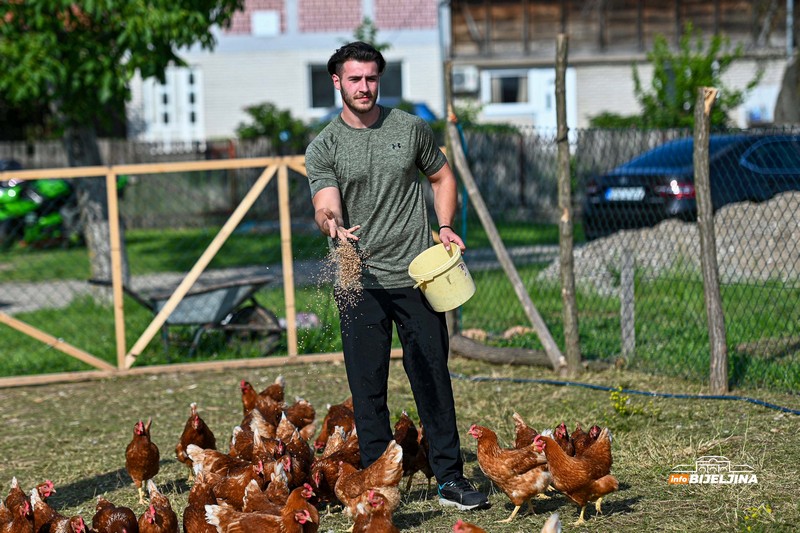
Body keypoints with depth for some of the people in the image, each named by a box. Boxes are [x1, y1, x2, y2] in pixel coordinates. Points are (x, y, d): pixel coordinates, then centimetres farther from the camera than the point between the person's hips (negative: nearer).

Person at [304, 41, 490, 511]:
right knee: (368, 389, 1)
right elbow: (326, 207, -14)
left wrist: (445, 227, 4)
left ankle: (451, 479, 9)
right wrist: (333, 225, -37)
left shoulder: (411, 128, 7)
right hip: (361, 283, -1)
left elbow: (442, 177, 19)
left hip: (417, 276, 1)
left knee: (433, 380, 3)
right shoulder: (324, 148, 0)